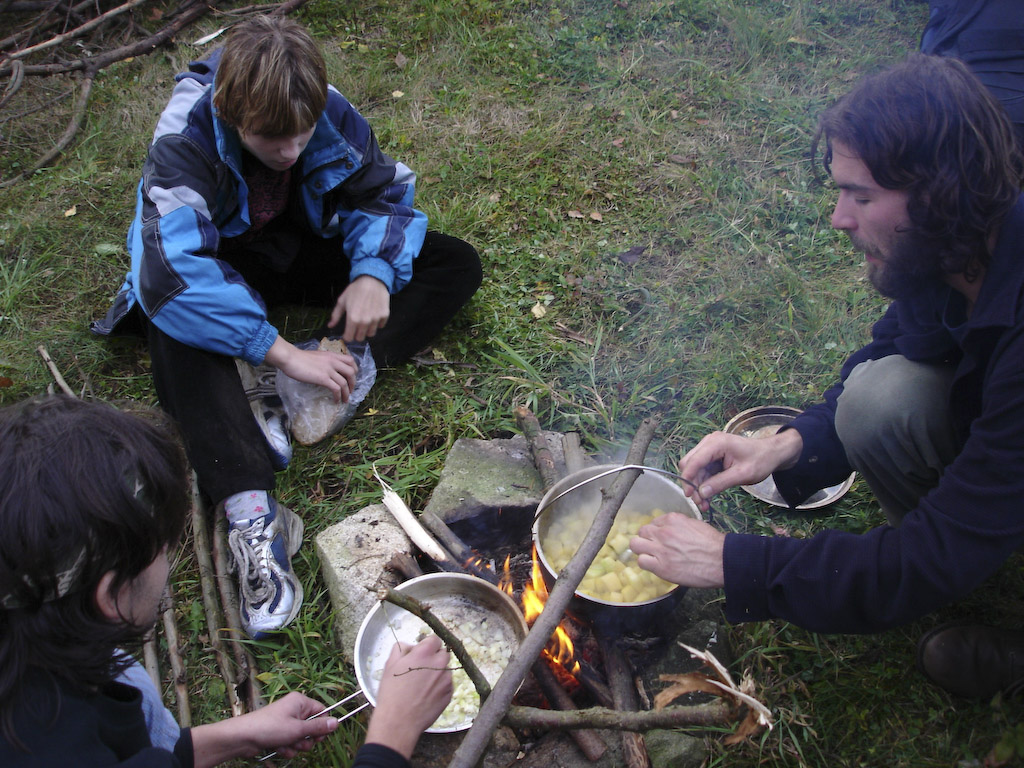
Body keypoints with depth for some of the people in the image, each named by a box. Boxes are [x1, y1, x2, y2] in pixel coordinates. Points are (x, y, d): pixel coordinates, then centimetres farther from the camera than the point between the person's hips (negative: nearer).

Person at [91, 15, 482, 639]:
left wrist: (373, 273, -27)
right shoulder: (184, 143, -32)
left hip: (301, 249, 4)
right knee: (175, 323, -40)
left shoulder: (331, 115, -20)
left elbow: (384, 194, -6)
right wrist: (286, 353, -48)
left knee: (456, 265, -13)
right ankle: (251, 511, -49)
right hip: (221, 263, -4)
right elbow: (177, 272, -44)